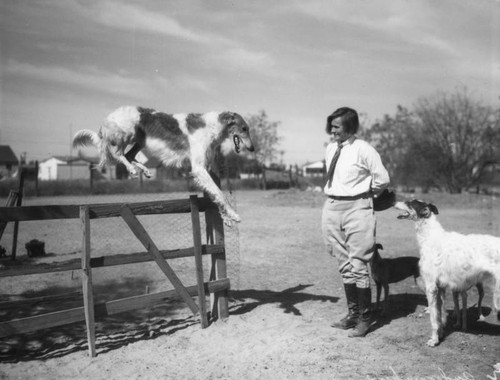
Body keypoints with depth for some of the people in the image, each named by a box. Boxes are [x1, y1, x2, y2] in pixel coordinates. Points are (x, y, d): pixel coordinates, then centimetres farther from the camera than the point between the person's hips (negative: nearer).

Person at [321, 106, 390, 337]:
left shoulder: (363, 150, -10)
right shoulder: (330, 149, 8)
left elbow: (383, 179, -7)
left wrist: (364, 195, 5)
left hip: (357, 208, -6)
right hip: (332, 207, 6)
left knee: (358, 265, -3)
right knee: (344, 265, 13)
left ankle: (364, 319, 11)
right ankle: (352, 313, 27)